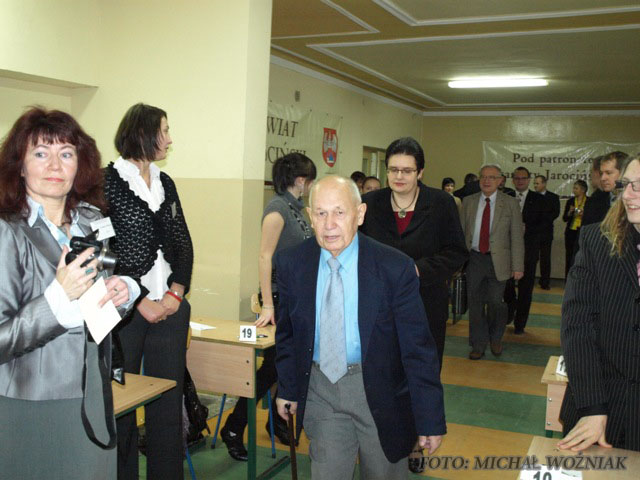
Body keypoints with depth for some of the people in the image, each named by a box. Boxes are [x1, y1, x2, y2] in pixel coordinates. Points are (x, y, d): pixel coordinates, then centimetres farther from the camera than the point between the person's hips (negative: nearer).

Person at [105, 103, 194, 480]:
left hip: (171, 307, 5)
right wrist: (141, 301, -10)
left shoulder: (165, 183, 12)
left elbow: (184, 243, 11)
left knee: (169, 401, 9)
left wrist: (176, 292, -3)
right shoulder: (107, 181, -5)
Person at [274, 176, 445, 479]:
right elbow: (286, 334, 8)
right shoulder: (291, 263, -7)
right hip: (321, 389, 2)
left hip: (379, 393, -1)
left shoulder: (395, 268, -17)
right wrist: (288, 388, 10)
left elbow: (418, 348, -13)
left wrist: (431, 420, -11)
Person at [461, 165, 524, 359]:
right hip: (474, 258, 2)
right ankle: (478, 344, 21)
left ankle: (495, 339, 30)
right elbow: (462, 232, 7)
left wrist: (518, 266, -7)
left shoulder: (510, 203, -1)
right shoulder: (468, 202, 5)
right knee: (475, 303, 6)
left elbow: (517, 237, -3)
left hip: (498, 260, -2)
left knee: (495, 302, 3)